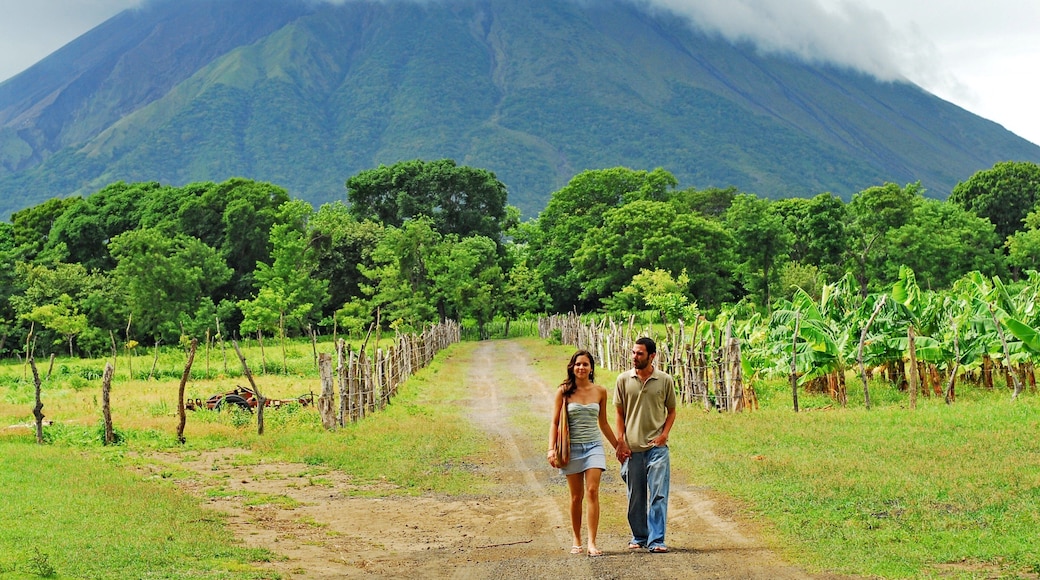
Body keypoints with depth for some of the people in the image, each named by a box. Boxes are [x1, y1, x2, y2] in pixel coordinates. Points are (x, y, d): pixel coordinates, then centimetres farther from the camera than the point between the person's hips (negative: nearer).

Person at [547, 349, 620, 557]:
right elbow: (555, 423, 0)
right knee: (576, 497, 5)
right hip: (572, 447, -1)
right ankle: (577, 541, 18)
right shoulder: (564, 391, -1)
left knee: (592, 492, -12)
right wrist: (552, 449, -11)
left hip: (594, 446, 1)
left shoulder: (600, 392, 5)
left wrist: (618, 446, 20)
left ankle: (592, 543, -12)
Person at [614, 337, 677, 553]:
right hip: (632, 447, 1)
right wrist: (621, 442, 0)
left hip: (657, 446, -1)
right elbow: (619, 413, 7)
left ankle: (656, 540, -2)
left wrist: (664, 435, -4)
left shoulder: (665, 380, 1)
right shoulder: (624, 379, 3)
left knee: (658, 494, -6)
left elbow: (671, 410, 10)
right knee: (635, 497, 9)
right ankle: (639, 537, 23)